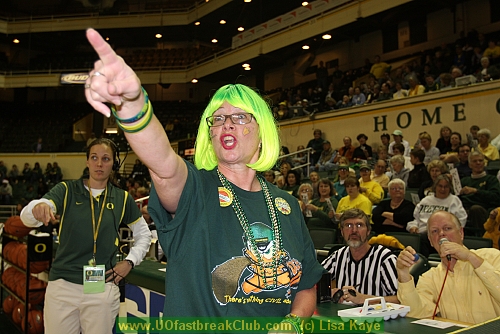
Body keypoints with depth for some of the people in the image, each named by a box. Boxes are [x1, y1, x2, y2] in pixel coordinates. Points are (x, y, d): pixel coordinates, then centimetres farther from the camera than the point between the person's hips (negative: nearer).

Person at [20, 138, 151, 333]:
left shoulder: (122, 199, 5)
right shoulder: (66, 191, 0)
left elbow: (143, 234, 16)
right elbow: (27, 217, -16)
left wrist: (130, 261, 2)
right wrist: (37, 208, -39)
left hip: (102, 289, 1)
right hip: (62, 286, -1)